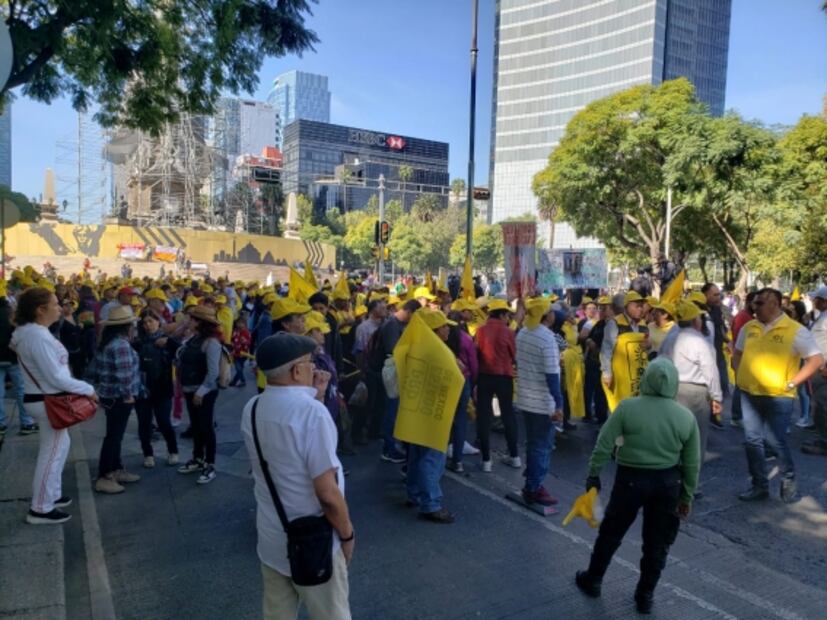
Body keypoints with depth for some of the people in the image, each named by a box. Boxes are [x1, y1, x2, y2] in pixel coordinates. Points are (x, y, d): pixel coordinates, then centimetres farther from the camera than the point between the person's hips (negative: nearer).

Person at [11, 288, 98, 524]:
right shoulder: (39, 337, -25)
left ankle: (51, 494, 34)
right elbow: (56, 377, -25)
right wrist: (88, 389, -17)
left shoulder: (28, 332, 7)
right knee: (52, 453, 1)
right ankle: (40, 509, 12)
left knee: (59, 445, 22)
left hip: (42, 398, 10)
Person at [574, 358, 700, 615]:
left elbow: (603, 445, -11)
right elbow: (692, 463, 1)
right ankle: (645, 595, 28)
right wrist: (687, 496, 13)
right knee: (658, 542, 17)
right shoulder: (686, 416, -6)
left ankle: (592, 580, 32)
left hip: (631, 478, -2)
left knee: (611, 532, 16)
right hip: (668, 482, 2)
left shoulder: (627, 407, -14)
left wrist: (593, 475, 1)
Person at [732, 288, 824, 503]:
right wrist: (739, 374, 6)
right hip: (749, 394, 5)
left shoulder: (795, 330, -9)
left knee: (776, 441, -1)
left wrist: (791, 383, -13)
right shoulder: (748, 328, 6)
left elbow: (817, 359, -10)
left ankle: (789, 480, 26)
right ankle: (759, 485, 21)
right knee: (752, 441, 8)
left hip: (778, 397, -5)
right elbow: (738, 354, 21)